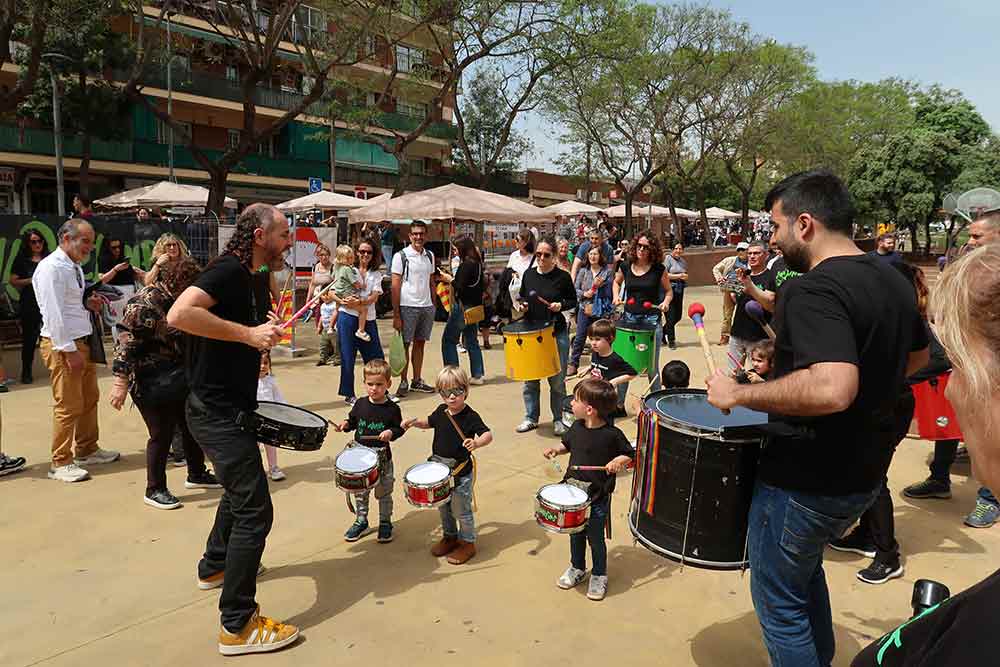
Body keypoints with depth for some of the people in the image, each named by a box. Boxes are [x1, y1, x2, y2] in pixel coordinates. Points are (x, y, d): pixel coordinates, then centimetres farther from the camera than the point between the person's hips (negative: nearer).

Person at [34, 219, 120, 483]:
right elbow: (54, 313, -20)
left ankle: (87, 450, 32)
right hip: (62, 345, -10)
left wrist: (87, 304, 3)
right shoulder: (51, 268, -15)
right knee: (69, 405, -4)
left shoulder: (75, 267, 13)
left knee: (90, 399, 18)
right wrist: (69, 350, -21)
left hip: (83, 341, 10)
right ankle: (61, 463, 8)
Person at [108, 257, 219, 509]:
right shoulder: (144, 303, -20)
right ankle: (154, 490, 19)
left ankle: (196, 474, 35)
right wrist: (120, 383, -26)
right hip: (151, 382, -8)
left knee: (190, 426, 16)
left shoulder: (176, 299, 7)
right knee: (162, 434, 1)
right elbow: (126, 344, -24)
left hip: (177, 379, 8)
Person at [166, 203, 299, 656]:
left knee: (239, 491, 28)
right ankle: (238, 626, 2)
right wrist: (248, 333, -29)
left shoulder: (243, 277, 12)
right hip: (217, 412, -11)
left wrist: (259, 336, 15)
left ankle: (215, 566, 50)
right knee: (254, 509, -7)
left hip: (225, 407, 11)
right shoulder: (229, 270, -18)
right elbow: (179, 315, -33)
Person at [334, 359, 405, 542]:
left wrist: (391, 433, -24)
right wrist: (345, 424, -10)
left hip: (382, 458, -3)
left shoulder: (392, 408, -12)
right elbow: (353, 421, 11)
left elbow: (399, 428, -5)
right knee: (360, 492, 16)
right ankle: (361, 521, 34)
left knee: (384, 493, 12)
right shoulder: (360, 404, -2)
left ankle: (385, 523, 30)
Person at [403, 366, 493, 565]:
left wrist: (476, 442, -45)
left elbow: (487, 434, -25)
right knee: (443, 507, 21)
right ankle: (449, 536, 41)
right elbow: (430, 422, 20)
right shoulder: (441, 412, 1)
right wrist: (415, 422, 3)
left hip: (461, 472, -6)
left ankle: (467, 543, 25)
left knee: (461, 509, 6)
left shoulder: (470, 416, -19)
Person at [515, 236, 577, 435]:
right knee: (530, 378, 9)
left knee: (557, 380, 6)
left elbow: (573, 301, 4)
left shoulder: (563, 276, -6)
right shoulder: (529, 274, 3)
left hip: (557, 333, -3)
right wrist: (521, 305, -5)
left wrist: (561, 305, -15)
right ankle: (531, 417, 23)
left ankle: (558, 419, 21)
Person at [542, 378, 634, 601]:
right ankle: (577, 568, 43)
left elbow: (630, 454, -7)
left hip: (598, 496, -5)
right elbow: (568, 443, 17)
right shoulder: (576, 427, -2)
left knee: (595, 537, 8)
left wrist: (619, 461, -25)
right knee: (575, 533, 20)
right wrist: (556, 450, -1)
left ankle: (599, 576, 31)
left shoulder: (612, 434, -19)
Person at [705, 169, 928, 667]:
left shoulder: (813, 289, -25)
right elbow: (918, 355, 21)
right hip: (865, 473, 9)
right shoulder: (892, 280, 4)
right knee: (805, 570, 29)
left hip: (806, 481, -9)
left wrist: (738, 393, -28)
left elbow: (831, 389, -39)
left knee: (780, 602, 11)